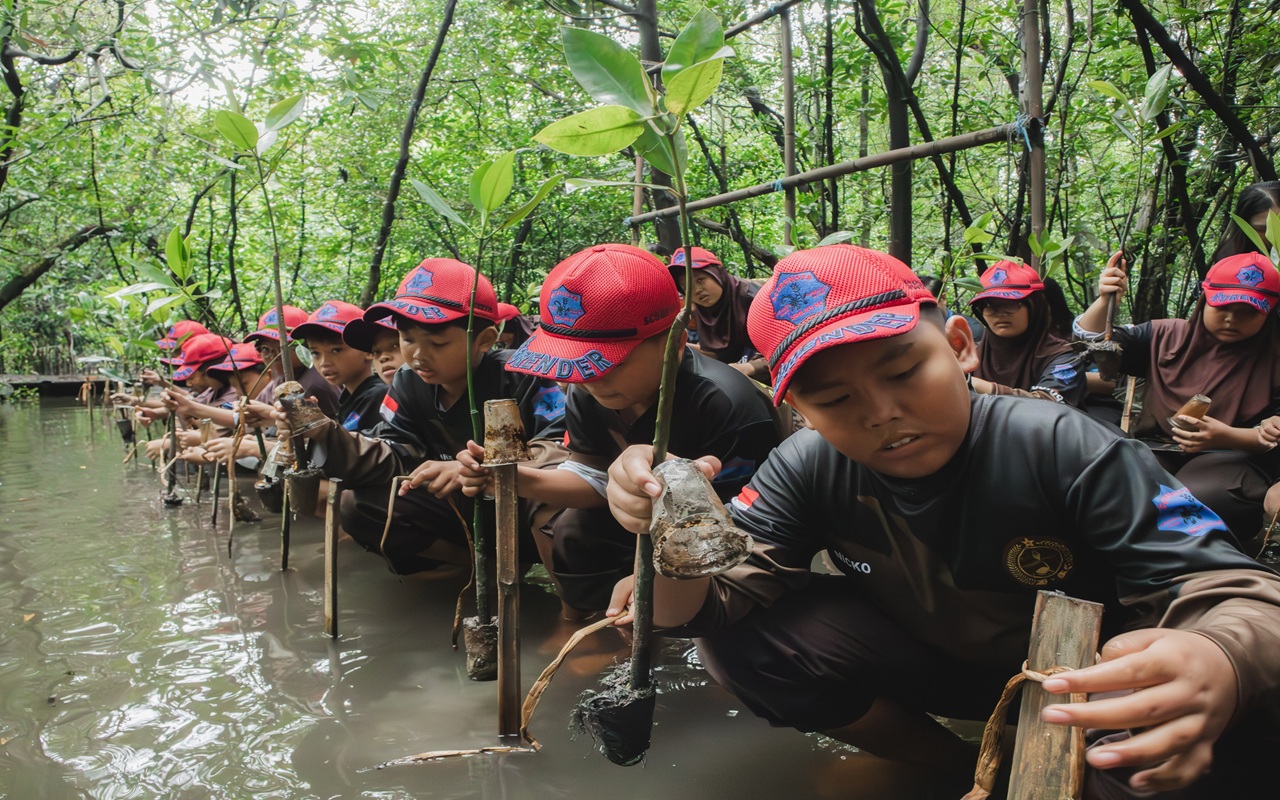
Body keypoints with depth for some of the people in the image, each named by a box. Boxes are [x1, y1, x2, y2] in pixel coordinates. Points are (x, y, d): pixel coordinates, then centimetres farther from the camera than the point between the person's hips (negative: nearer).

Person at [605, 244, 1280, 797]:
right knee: (738, 645, -18)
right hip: (927, 666, 4)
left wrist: (1218, 667, -52)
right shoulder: (807, 471, -17)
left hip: (1076, 682, -3)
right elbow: (709, 603, -20)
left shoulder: (1061, 449, -26)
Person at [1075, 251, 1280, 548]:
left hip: (1235, 457, -2)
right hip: (1156, 451, 3)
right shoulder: (1165, 336, 14)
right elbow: (1090, 340, 10)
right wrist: (1104, 301, -10)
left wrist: (1226, 436, -19)